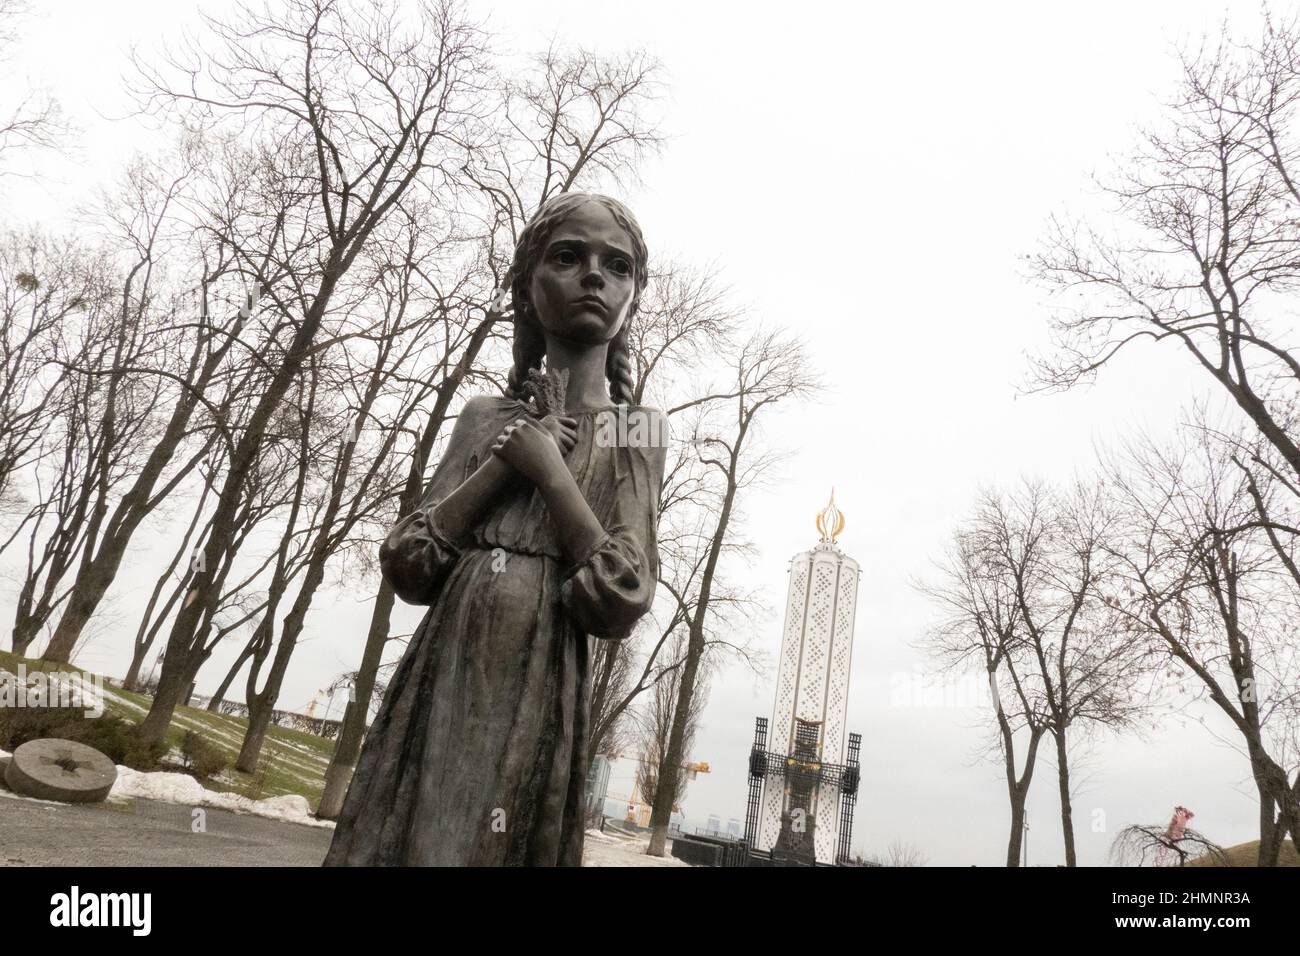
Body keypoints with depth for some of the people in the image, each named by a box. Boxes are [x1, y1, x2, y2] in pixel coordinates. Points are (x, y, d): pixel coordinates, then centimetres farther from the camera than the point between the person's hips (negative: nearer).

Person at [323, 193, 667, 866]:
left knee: (493, 847, 5)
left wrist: (547, 468, -9)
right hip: (437, 686, 2)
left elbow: (619, 604, -8)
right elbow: (407, 567, 1)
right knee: (398, 839, 8)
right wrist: (502, 466, -7)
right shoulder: (487, 417, 9)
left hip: (537, 699, -2)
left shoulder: (639, 429, 3)